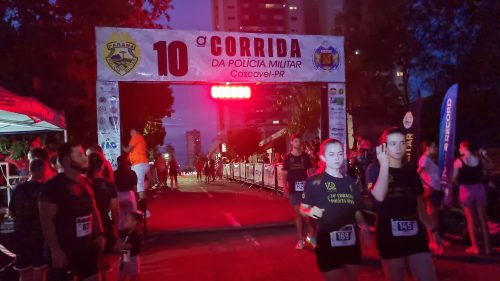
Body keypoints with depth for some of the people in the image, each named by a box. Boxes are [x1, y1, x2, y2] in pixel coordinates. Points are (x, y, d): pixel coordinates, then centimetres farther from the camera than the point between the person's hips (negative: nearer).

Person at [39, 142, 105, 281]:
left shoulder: (86, 183, 8)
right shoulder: (53, 186, -14)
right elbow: (46, 220, -17)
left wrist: (99, 234, 9)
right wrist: (55, 250, -20)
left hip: (86, 247, 7)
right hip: (63, 249, -7)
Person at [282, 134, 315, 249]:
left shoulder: (305, 156, 4)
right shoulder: (287, 157, 2)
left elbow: (310, 171, 6)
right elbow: (284, 174, 1)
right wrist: (285, 187, -10)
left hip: (306, 187, 0)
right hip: (294, 189, 0)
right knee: (298, 213, 5)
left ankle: (311, 236, 14)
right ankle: (300, 240, 12)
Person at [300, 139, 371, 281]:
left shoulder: (350, 181, 9)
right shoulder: (314, 181, -8)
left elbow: (356, 211, 15)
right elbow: (303, 209, -4)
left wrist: (364, 226, -2)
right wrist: (310, 211, -25)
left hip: (351, 240, 5)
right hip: (328, 241, -5)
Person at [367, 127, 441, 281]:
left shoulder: (411, 171, 10)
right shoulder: (375, 168, -3)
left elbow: (419, 204, 18)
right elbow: (379, 196, -22)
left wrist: (432, 228, 16)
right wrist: (384, 165, -21)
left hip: (414, 232, 4)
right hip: (389, 234, -3)